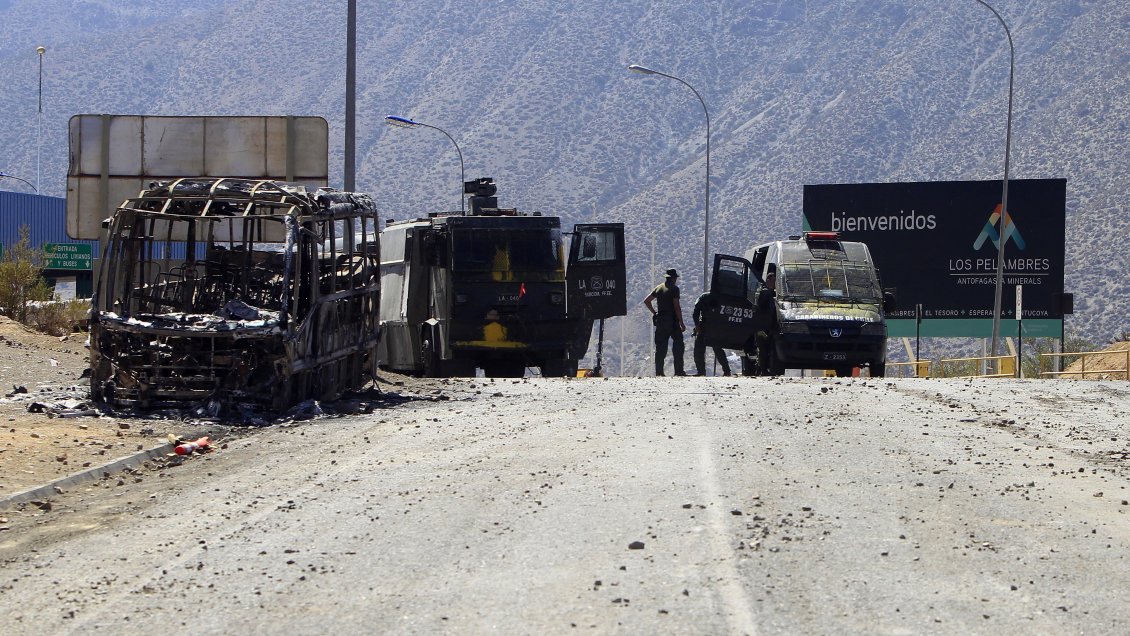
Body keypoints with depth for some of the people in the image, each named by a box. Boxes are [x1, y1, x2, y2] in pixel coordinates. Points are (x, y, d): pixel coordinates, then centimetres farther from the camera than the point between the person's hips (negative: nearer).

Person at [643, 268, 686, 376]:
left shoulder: (658, 288, 11)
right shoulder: (674, 288, -8)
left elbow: (646, 301, 15)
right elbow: (677, 307, -14)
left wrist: (654, 312, 18)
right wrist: (681, 323, -11)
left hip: (660, 320, 6)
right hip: (672, 320, -6)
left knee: (660, 347, 7)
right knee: (678, 344, -1)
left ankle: (659, 371, 3)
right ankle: (679, 371, -7)